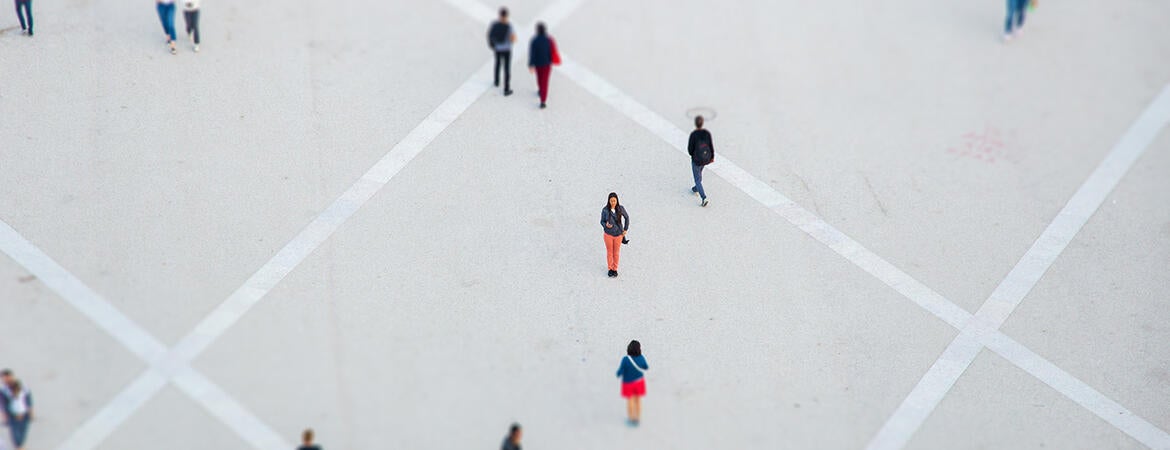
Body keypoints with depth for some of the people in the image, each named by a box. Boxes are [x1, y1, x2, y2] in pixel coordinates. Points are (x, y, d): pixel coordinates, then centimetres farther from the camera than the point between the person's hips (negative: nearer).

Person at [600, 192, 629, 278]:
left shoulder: (621, 208, -14)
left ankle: (615, 269, 33)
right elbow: (602, 221, -5)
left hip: (618, 234, 1)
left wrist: (625, 229, 2)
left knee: (616, 253, 14)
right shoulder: (605, 210, -16)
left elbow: (627, 217, 3)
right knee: (609, 252, 14)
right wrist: (606, 225, -27)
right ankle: (610, 269, 32)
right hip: (608, 234, -1)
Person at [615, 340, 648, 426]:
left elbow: (620, 372, -24)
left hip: (628, 382, -2)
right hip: (639, 381, 2)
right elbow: (646, 368, -3)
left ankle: (632, 419, 33)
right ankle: (638, 419, 32)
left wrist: (618, 374, -1)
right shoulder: (641, 358, -22)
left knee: (630, 401, 20)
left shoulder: (625, 359, -33)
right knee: (638, 400, 21)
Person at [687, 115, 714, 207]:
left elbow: (690, 148, -18)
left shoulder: (693, 134, -24)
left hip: (696, 160, -5)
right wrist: (712, 157, 10)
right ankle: (696, 189, 53)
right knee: (699, 172, 33)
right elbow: (711, 146, -5)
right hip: (706, 159, 5)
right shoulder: (707, 133, -13)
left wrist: (692, 154, 5)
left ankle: (703, 198, -4)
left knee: (697, 179, 7)